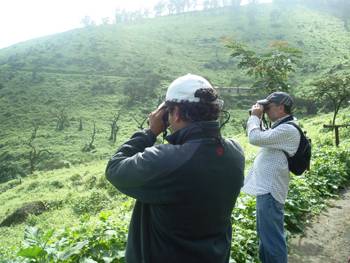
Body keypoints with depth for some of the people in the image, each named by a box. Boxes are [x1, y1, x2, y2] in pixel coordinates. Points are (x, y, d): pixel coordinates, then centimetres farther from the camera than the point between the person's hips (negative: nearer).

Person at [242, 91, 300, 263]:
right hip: (266, 188, 11)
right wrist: (257, 118, 8)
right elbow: (261, 138, 22)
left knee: (272, 239, 1)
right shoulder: (282, 127, 13)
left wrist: (254, 116, -12)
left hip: (270, 191, -11)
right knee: (266, 234, 24)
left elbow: (255, 138, -28)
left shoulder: (288, 130, -19)